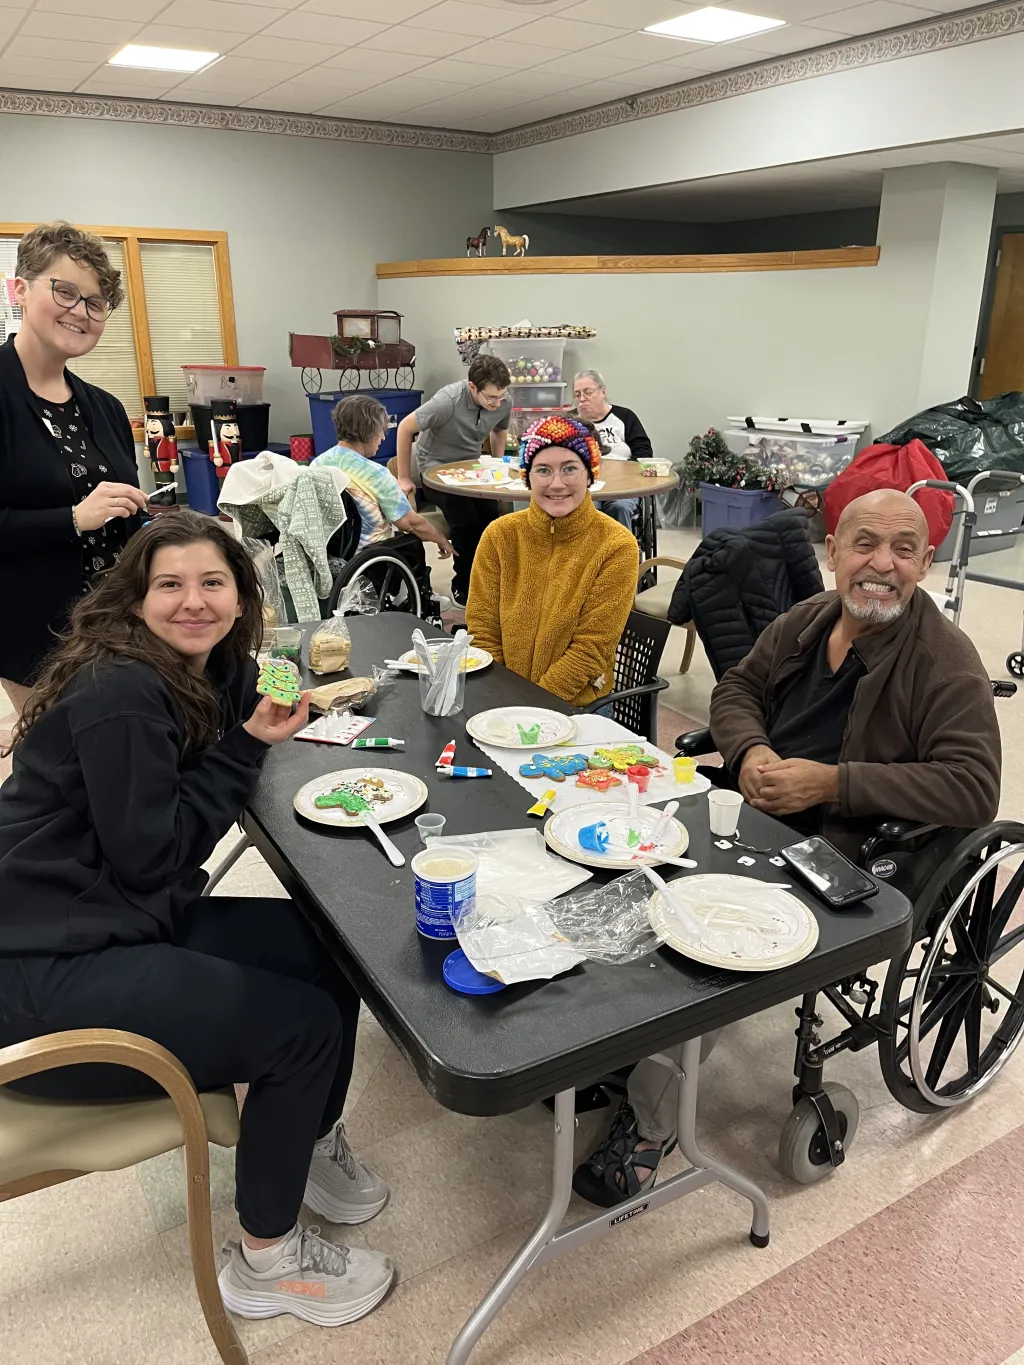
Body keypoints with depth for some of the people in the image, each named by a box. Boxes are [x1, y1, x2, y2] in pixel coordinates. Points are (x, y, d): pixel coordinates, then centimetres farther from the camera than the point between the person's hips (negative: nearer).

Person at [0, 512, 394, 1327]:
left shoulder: (216, 670, 6)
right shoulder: (118, 691, -22)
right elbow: (151, 854, -20)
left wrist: (281, 709, -7)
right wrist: (247, 745, -16)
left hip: (132, 924, 9)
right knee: (303, 1024, -13)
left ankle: (313, 1143, 26)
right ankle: (267, 1262, 11)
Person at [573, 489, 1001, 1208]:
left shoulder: (946, 662, -13)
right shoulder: (806, 620, 6)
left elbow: (974, 788, -20)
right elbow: (737, 687, 17)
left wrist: (831, 782, -23)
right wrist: (751, 751, -7)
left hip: (849, 862, -7)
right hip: (754, 815, 7)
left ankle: (651, 1121, -7)